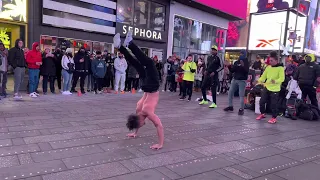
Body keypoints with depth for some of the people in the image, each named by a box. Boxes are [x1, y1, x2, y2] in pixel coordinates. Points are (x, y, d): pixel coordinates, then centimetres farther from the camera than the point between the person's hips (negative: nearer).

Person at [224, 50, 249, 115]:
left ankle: (241, 109, -2)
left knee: (241, 95, -7)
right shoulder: (236, 62, 12)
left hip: (242, 81, -6)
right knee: (230, 93, 6)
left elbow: (247, 71, -16)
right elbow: (232, 71, 11)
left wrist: (243, 66, -31)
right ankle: (230, 106, 17)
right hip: (235, 79, 6)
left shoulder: (246, 63, -2)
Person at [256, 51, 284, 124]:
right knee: (262, 101, 9)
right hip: (266, 87, 6)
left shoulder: (280, 68, -9)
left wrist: (275, 81, -38)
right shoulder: (268, 67, 8)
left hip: (275, 89, -6)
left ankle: (274, 118, 16)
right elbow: (264, 76, 10)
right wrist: (259, 80, -8)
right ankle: (262, 114, 30)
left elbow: (282, 78, -19)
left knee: (273, 104, 0)